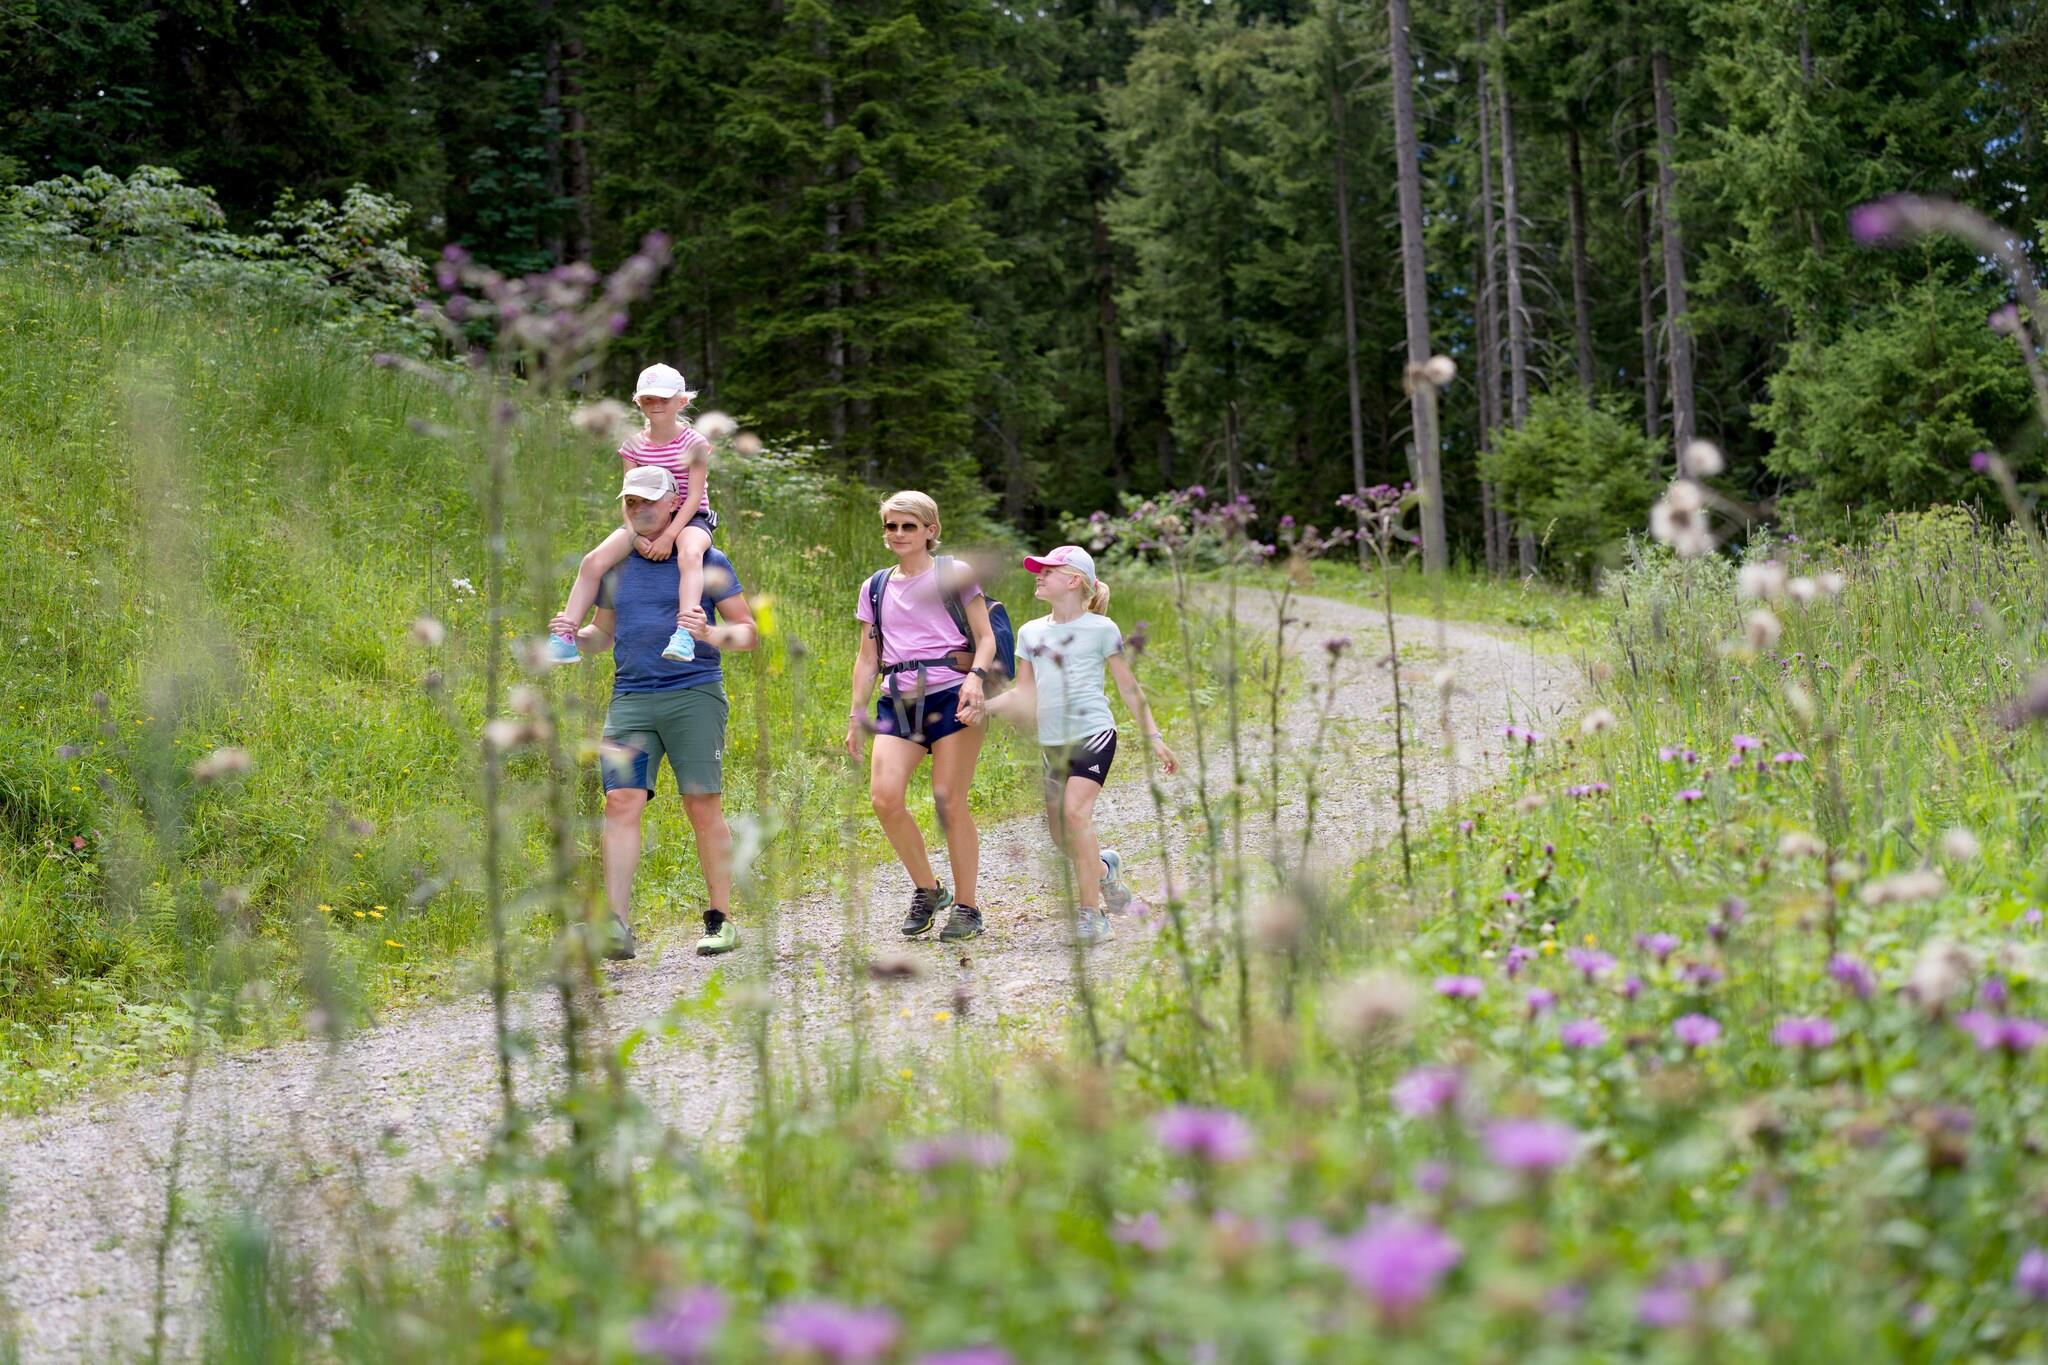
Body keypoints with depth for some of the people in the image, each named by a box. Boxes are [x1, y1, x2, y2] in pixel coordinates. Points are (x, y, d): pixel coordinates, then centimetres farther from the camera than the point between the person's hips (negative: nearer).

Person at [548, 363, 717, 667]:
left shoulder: (694, 442, -5)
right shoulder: (634, 446, 6)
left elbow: (695, 496, -12)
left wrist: (669, 535, -23)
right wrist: (637, 537, -16)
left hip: (689, 519, -4)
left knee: (690, 553, -41)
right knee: (593, 561, -18)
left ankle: (684, 633, -54)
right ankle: (564, 636, -17)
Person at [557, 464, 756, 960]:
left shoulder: (707, 561, 4)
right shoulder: (614, 565, 16)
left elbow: (748, 631, 5)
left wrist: (711, 634, -16)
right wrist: (576, 634, 4)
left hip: (695, 695, -3)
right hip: (631, 699, 3)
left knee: (703, 807, -2)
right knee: (621, 801, -12)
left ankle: (720, 919, 10)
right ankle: (617, 926, -18)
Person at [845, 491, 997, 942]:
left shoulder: (954, 575, 4)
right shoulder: (875, 588, 16)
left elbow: (986, 638, 2)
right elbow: (867, 656, 19)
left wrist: (976, 677, -17)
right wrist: (856, 714, 13)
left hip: (950, 696, -4)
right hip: (897, 701, 4)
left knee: (949, 802, -7)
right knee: (884, 797, -13)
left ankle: (965, 906, 6)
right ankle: (927, 890, 7)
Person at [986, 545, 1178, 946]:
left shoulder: (1101, 628, -1)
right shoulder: (1031, 632, 12)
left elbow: (1129, 688, 4)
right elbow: (1025, 696, 15)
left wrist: (1154, 737, 2)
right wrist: (983, 705, -1)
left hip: (1093, 734, -6)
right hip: (1052, 743, 6)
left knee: (1076, 812, -24)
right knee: (1061, 836, 3)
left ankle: (1091, 913, -19)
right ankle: (1104, 866, 36)